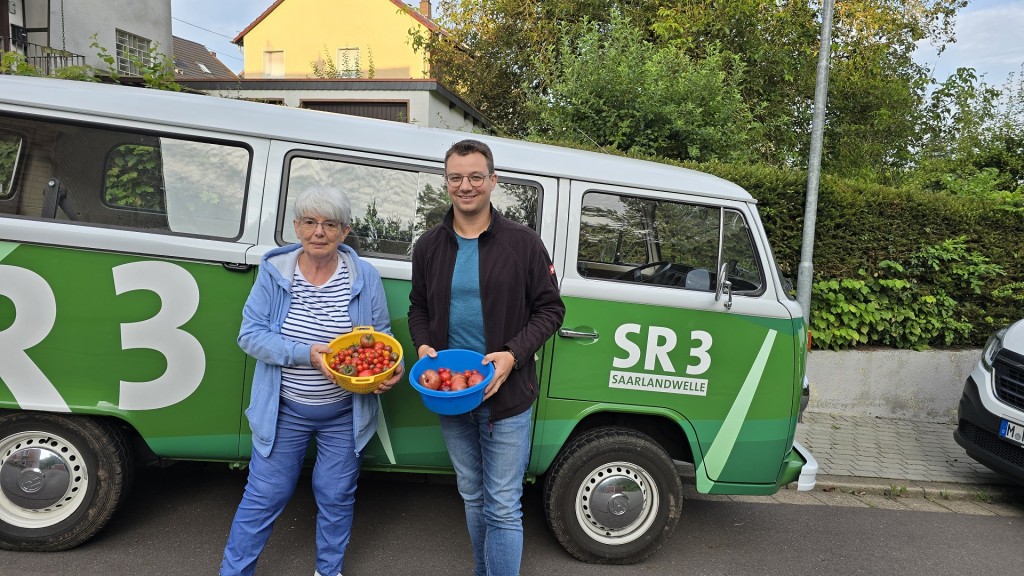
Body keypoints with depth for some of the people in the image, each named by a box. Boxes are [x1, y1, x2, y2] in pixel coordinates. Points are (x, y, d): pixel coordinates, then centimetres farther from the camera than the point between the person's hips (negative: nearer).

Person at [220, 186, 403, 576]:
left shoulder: (365, 277, -7)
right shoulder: (274, 271, -7)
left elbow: (382, 337, 2)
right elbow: (250, 334, -9)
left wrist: (390, 370, -19)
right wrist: (306, 354, -24)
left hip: (344, 415, 1)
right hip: (284, 411, -1)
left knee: (336, 498, 16)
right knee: (263, 497, 9)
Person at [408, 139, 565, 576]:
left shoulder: (523, 243, -7)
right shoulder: (429, 245, 4)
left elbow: (550, 309, -4)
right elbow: (418, 308, 14)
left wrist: (513, 355, -18)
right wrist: (424, 346, -6)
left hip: (505, 394, -4)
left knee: (503, 507, 2)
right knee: (472, 496, 21)